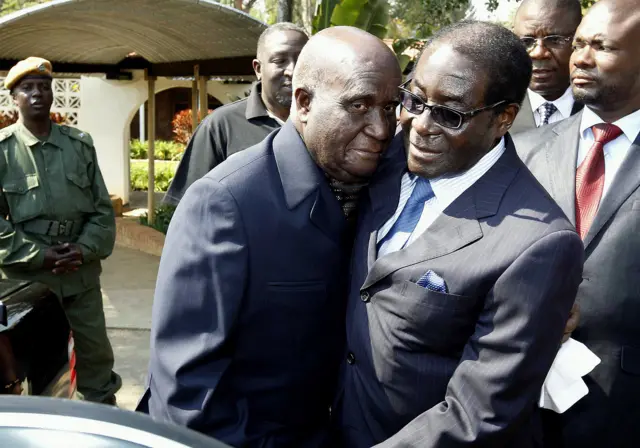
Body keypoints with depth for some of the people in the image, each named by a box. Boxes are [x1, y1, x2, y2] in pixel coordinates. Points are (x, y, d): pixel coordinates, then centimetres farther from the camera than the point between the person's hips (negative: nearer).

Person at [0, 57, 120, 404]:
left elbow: (102, 208, 7)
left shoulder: (80, 144, 8)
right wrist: (39, 256, -13)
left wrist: (84, 250, -8)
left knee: (96, 353, 14)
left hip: (81, 274, 3)